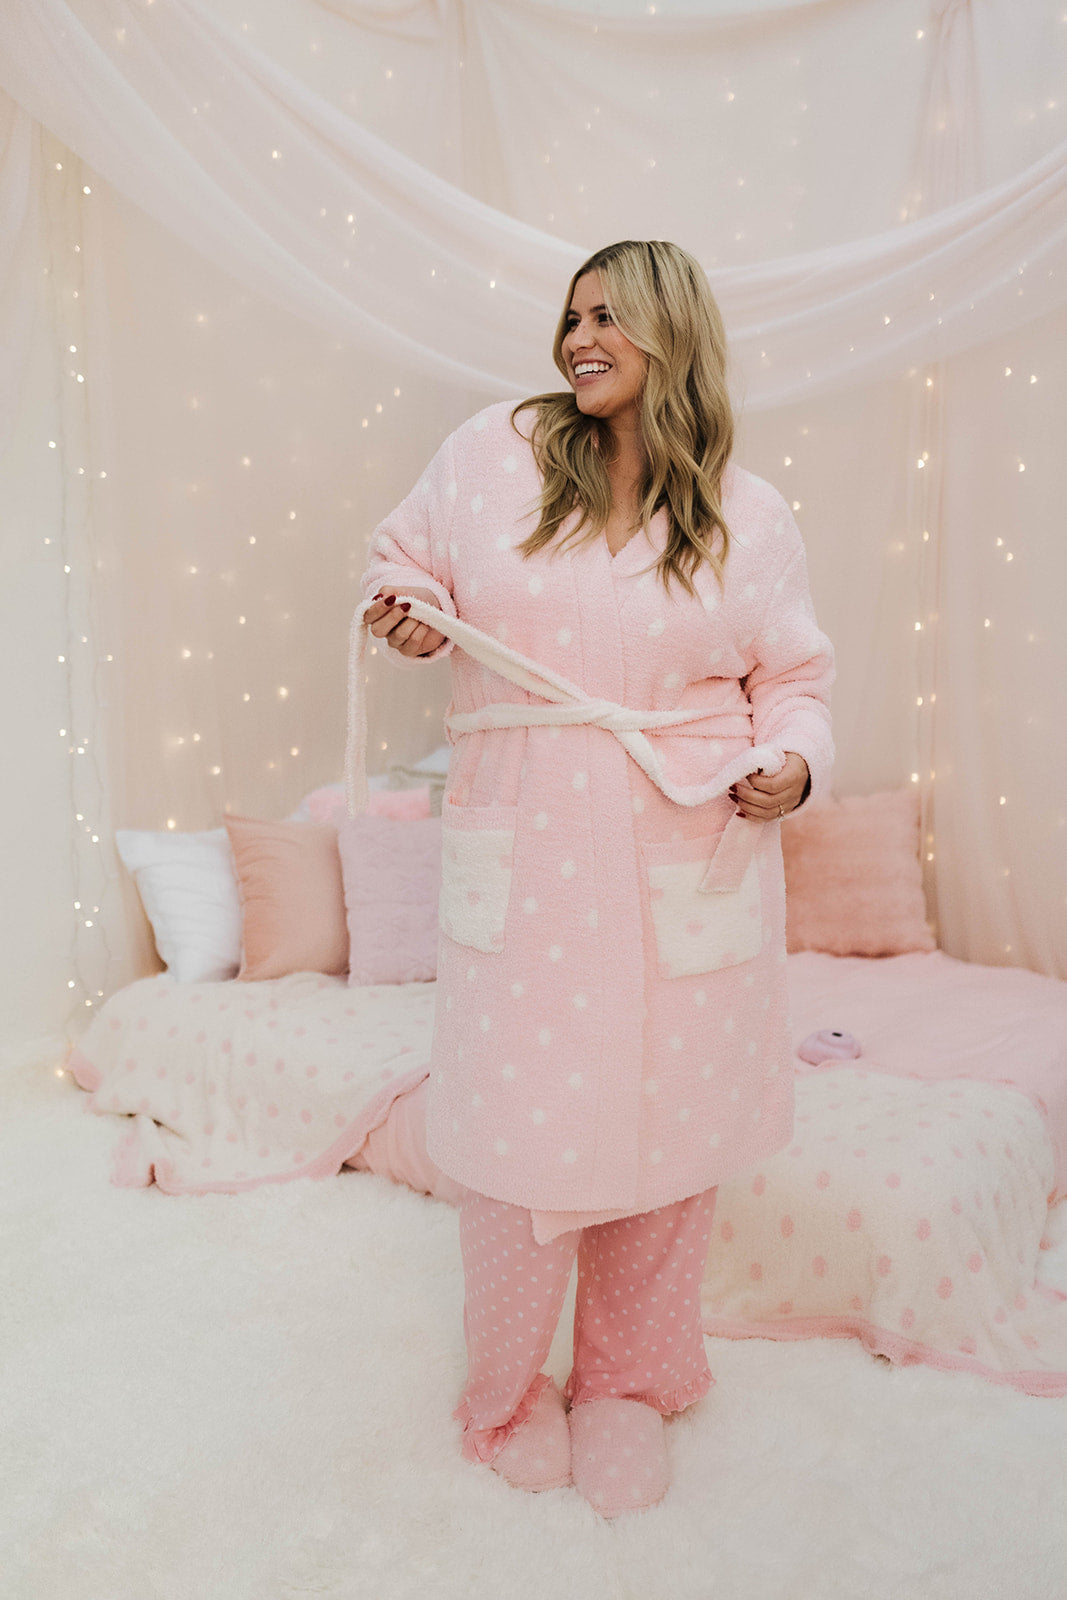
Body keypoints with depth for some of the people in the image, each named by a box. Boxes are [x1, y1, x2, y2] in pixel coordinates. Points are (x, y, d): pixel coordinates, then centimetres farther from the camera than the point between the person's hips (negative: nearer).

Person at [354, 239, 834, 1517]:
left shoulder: (749, 516, 5)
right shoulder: (490, 453, 5)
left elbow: (793, 678, 11)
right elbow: (406, 558, 17)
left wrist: (792, 762, -9)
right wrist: (402, 608, -6)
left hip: (690, 870, 1)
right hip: (525, 864, 0)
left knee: (669, 1127, 9)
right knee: (519, 1122, 4)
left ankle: (629, 1383, 36)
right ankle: (508, 1394, 33)